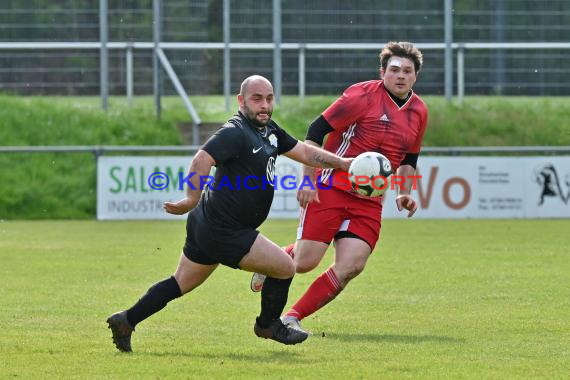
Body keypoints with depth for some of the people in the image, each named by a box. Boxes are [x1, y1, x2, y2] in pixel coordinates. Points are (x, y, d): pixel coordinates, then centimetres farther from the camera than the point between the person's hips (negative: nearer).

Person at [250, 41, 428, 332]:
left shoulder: (419, 112, 8)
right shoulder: (363, 95, -11)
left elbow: (409, 159, 24)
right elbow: (315, 131, -11)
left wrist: (404, 193, 9)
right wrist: (308, 180, -17)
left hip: (369, 203, 5)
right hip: (330, 190, -5)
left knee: (352, 265, -13)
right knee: (305, 262, -10)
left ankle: (292, 318, -2)